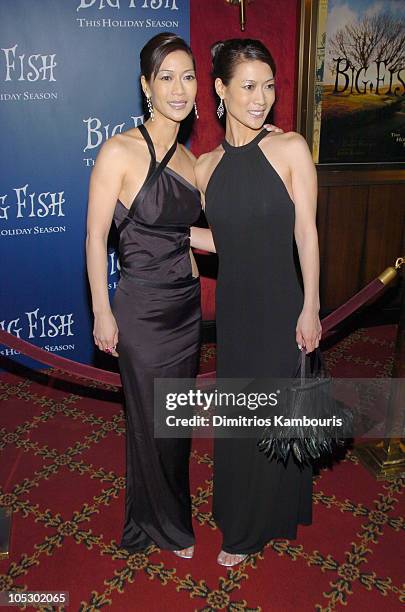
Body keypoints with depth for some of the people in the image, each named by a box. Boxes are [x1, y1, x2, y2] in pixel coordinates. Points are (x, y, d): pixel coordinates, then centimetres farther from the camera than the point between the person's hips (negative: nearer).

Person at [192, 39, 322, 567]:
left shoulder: (290, 148, -9)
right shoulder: (207, 165, 3)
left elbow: (306, 233, -9)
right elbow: (221, 239, 9)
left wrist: (310, 309, -11)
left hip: (279, 305, -4)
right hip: (233, 305, 4)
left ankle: (249, 530, 34)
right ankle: (240, 514, 44)